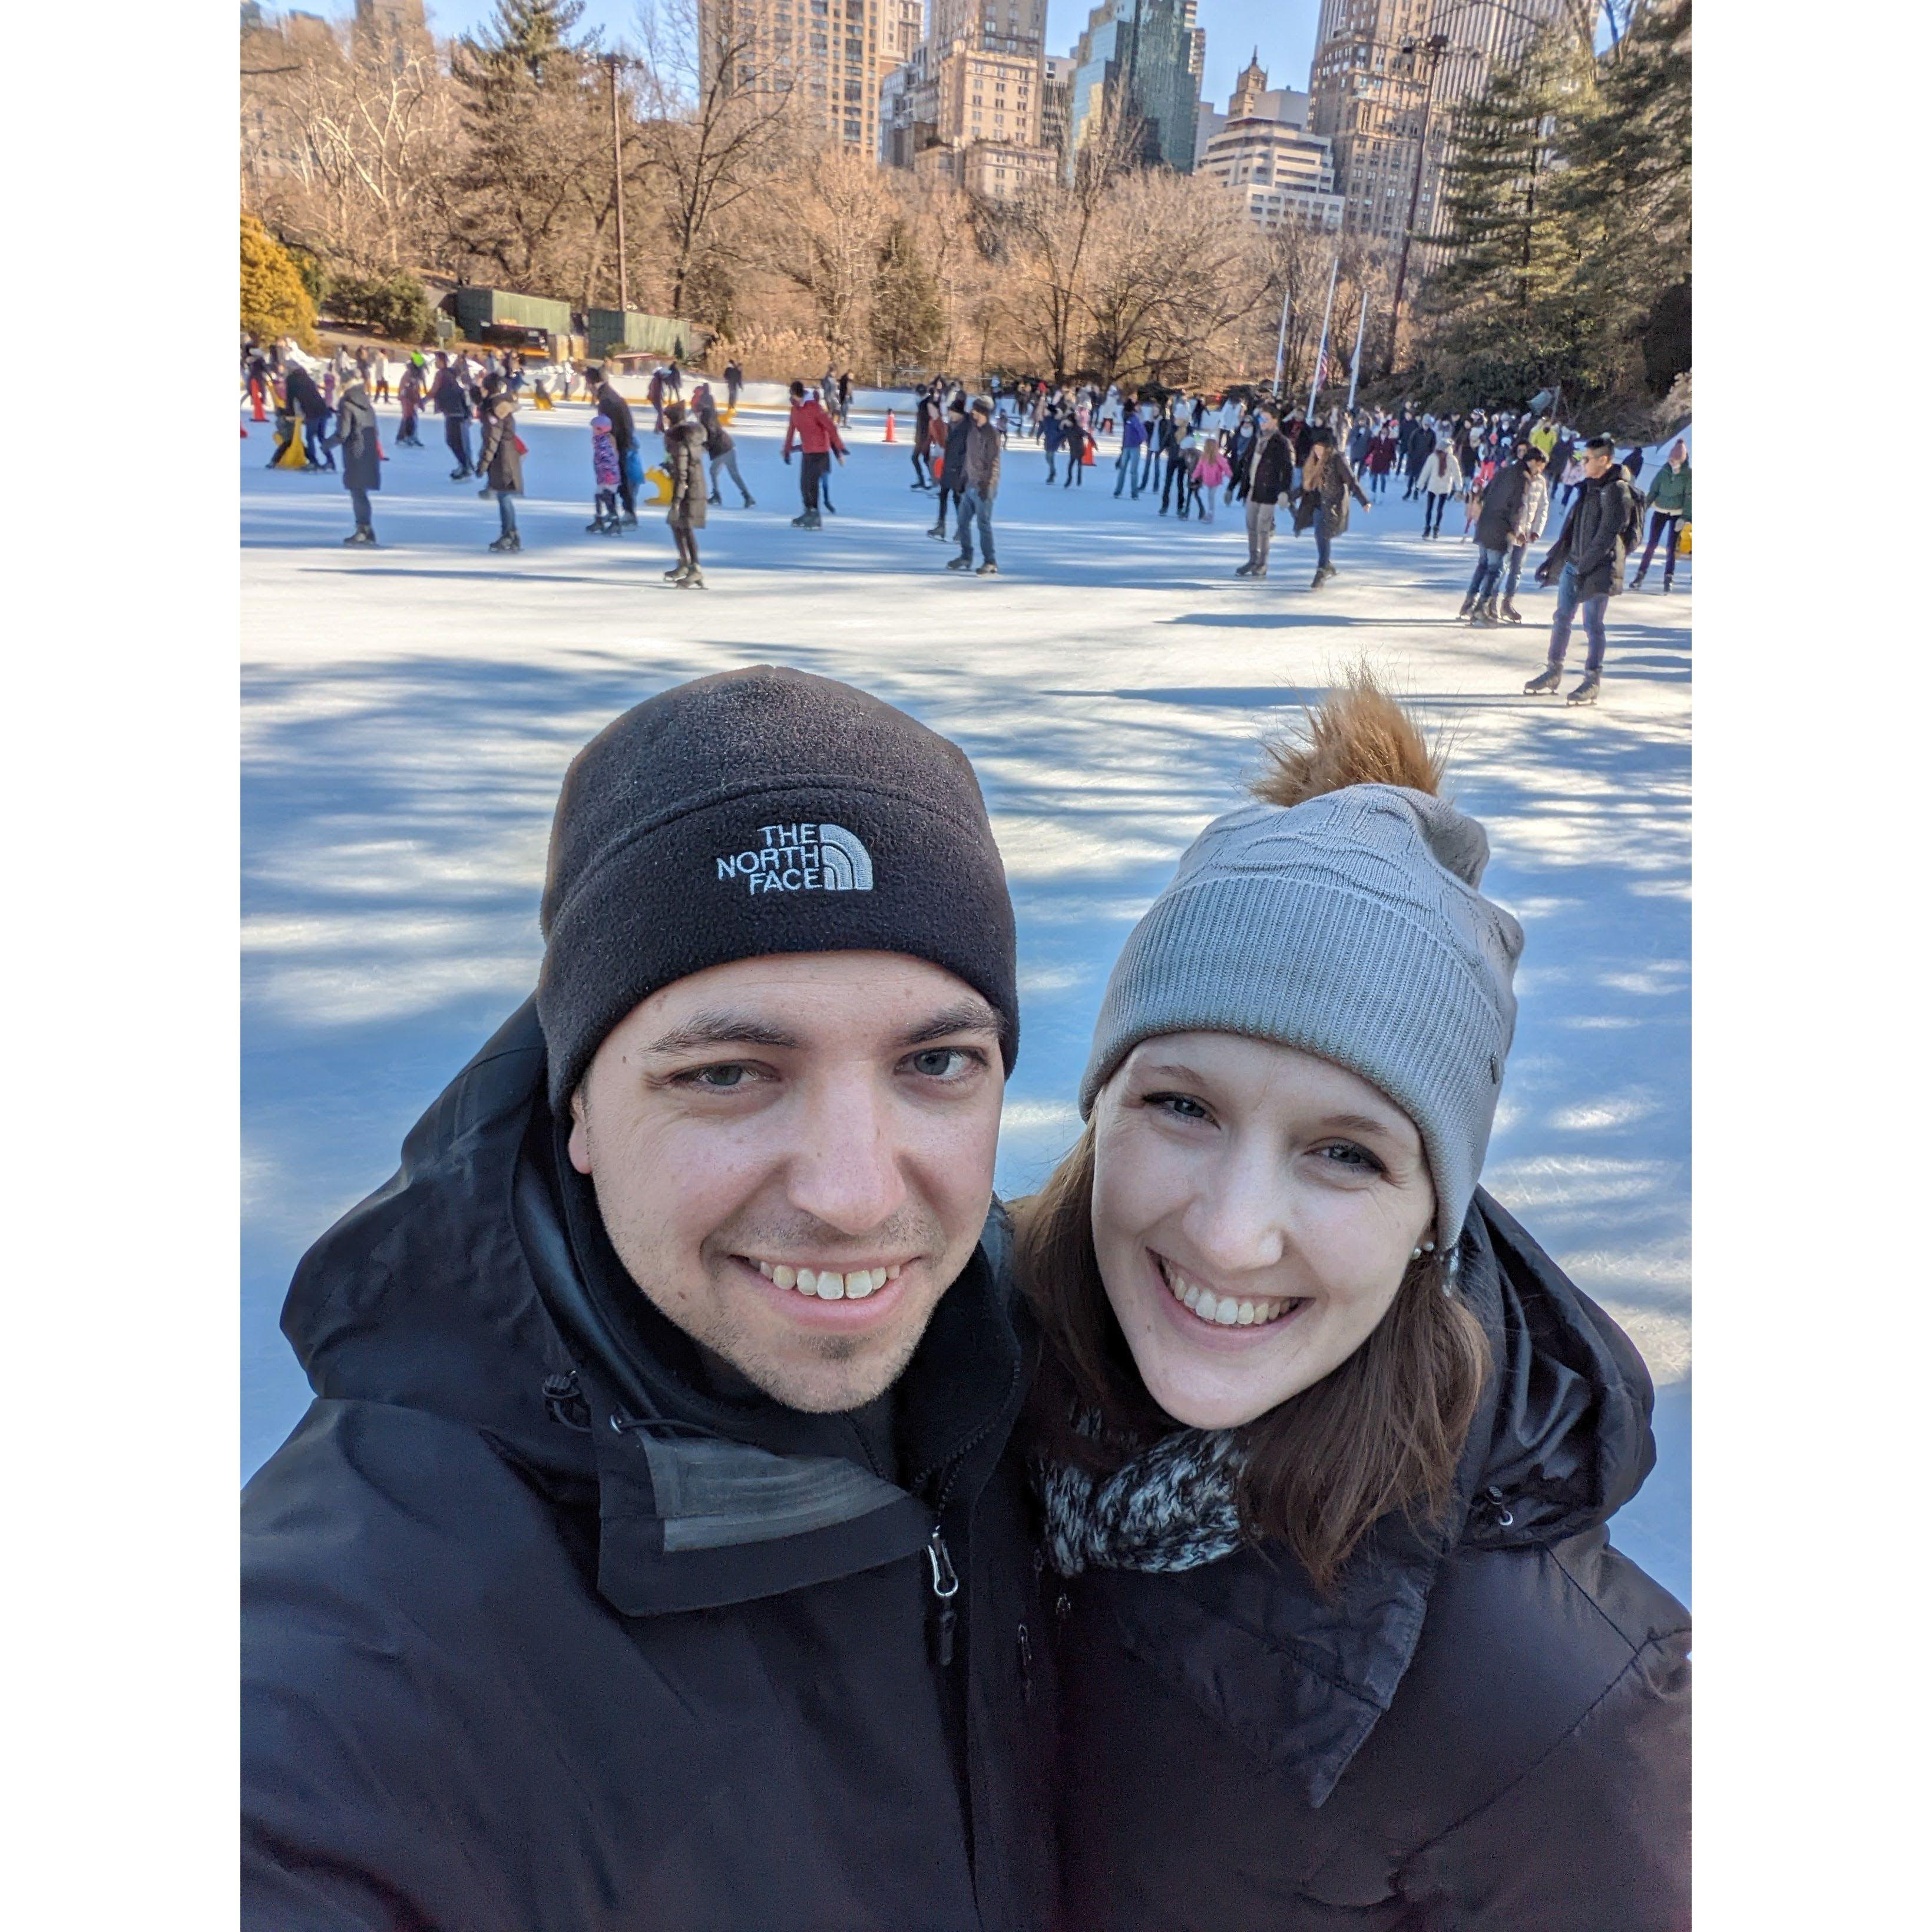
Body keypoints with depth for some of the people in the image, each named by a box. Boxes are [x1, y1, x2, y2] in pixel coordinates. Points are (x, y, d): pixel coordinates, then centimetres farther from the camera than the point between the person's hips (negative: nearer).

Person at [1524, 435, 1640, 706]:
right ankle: (1553, 673, 20)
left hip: (1598, 570, -8)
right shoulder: (1589, 488, 14)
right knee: (1562, 618, 11)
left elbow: (1607, 536, -19)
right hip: (1573, 565, 8)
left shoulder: (1618, 491, -12)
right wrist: (1552, 559, 17)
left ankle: (1593, 681, 5)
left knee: (1592, 625, -3)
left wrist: (1584, 567, -22)